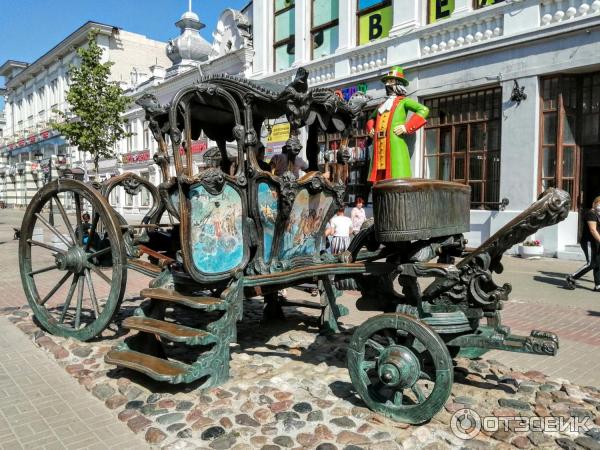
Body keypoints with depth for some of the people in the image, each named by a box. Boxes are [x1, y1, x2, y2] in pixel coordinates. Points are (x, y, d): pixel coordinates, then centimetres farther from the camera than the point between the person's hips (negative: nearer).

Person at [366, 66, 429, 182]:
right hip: (379, 145, 6)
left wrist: (407, 127, -11)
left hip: (395, 143, -6)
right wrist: (370, 129, 23)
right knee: (378, 179, 0)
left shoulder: (404, 101, 9)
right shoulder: (383, 104, 27)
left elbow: (424, 110, -4)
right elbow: (371, 118, 44)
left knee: (397, 179, -13)